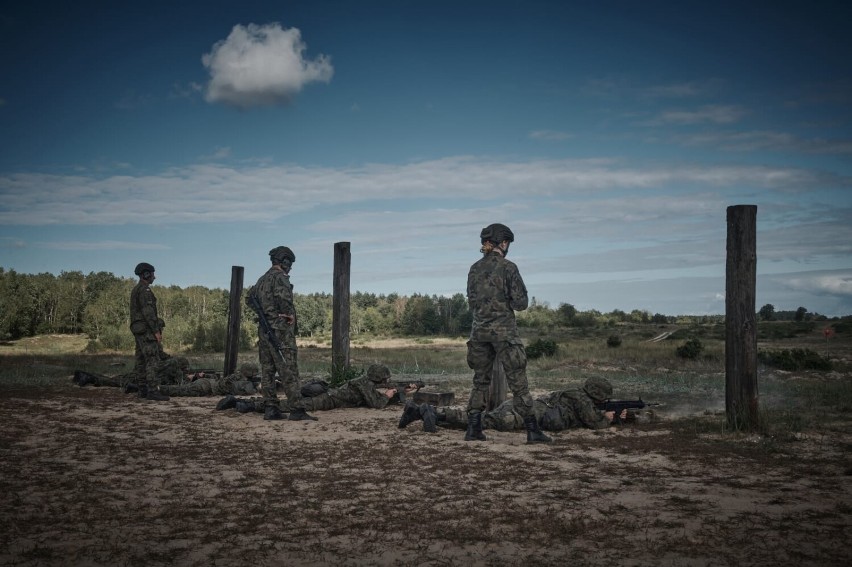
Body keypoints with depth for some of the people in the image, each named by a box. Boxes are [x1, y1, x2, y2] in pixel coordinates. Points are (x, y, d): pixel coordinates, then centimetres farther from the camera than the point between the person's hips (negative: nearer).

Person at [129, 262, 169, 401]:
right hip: (146, 329, -11)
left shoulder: (136, 290, 19)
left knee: (141, 360, 10)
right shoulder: (145, 290, -14)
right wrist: (156, 331, -21)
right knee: (152, 359, -13)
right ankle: (152, 391, -17)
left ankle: (143, 390, 12)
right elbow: (148, 311, -22)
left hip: (138, 329, 11)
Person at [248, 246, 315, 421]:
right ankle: (297, 410, -9)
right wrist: (290, 313, -14)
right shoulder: (280, 277, -11)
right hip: (280, 330, -9)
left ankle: (270, 408, 9)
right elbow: (283, 295, -28)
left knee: (267, 370, 8)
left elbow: (249, 297, 27)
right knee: (289, 371, -8)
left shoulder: (262, 279, 17)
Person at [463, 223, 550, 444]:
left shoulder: (474, 269, 7)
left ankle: (473, 428, 12)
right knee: (517, 380, 0)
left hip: (479, 329, 5)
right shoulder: (508, 267, -10)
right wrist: (507, 301, 9)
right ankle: (532, 430, 1)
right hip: (503, 329, -5)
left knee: (480, 379, 14)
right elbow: (521, 302, -10)